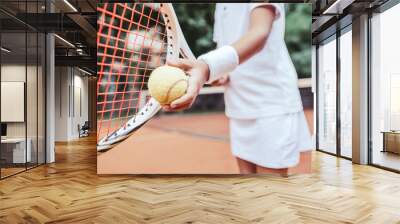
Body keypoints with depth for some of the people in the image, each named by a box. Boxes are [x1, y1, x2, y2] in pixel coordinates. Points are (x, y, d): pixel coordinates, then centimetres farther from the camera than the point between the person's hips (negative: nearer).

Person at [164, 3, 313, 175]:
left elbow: (260, 33, -29)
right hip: (239, 105, 7)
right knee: (246, 175, 11)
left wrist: (207, 66, -48)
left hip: (273, 104, -7)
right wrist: (217, 72, -4)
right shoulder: (221, 5, 15)